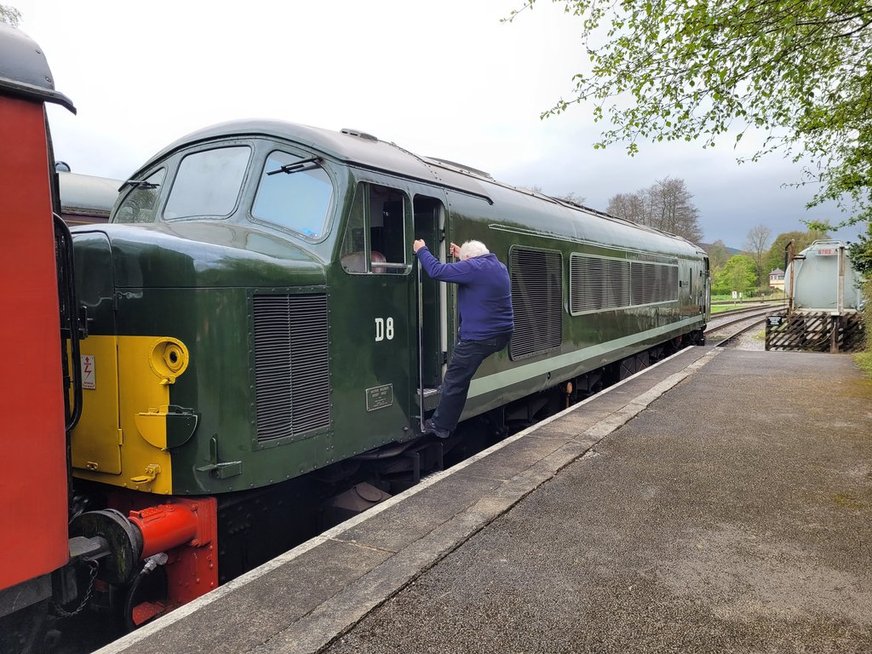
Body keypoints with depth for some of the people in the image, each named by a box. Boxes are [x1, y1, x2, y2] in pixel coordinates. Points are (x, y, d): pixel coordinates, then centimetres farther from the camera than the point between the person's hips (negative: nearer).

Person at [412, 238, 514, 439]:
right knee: (459, 379, 21)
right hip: (503, 335, 9)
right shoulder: (499, 266, 13)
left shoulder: (473, 267, -15)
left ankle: (441, 427, 12)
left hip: (478, 338, -9)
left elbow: (436, 270, -16)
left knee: (454, 382, 3)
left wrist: (421, 250, -1)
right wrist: (461, 254, 33)